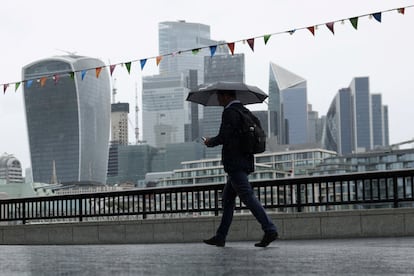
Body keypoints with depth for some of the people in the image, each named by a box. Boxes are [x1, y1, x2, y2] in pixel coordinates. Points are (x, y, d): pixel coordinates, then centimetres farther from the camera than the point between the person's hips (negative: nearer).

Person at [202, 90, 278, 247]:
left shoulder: (229, 112, -11)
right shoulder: (244, 111, 18)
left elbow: (223, 136, -19)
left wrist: (210, 142, 1)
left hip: (235, 163, -10)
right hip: (244, 162, 10)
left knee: (248, 196, -12)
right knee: (228, 198, 13)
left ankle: (270, 230, -18)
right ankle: (220, 237, 15)